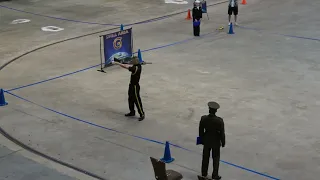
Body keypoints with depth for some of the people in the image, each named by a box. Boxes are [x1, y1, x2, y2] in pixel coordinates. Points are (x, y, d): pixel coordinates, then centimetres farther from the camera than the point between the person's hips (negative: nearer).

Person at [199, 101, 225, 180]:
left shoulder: (203, 118, -17)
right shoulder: (219, 121, -25)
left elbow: (201, 131, -5)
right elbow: (222, 133, -16)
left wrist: (202, 140, 11)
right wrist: (223, 142, 1)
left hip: (206, 141, 3)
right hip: (216, 142, -3)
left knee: (205, 157, 20)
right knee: (216, 159, 15)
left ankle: (204, 174, 35)